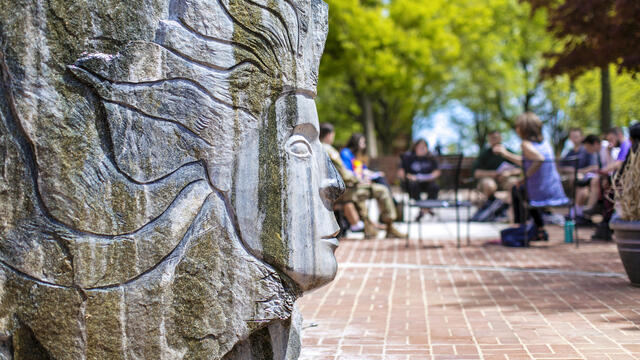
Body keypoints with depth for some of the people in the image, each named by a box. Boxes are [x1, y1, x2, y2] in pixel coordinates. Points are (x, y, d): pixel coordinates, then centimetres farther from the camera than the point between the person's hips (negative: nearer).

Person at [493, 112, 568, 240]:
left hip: (540, 194, -7)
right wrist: (505, 153, 29)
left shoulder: (526, 144, -12)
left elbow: (540, 159, -33)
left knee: (516, 190, 24)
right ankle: (539, 231, 34)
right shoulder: (544, 142, 11)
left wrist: (526, 176, -21)